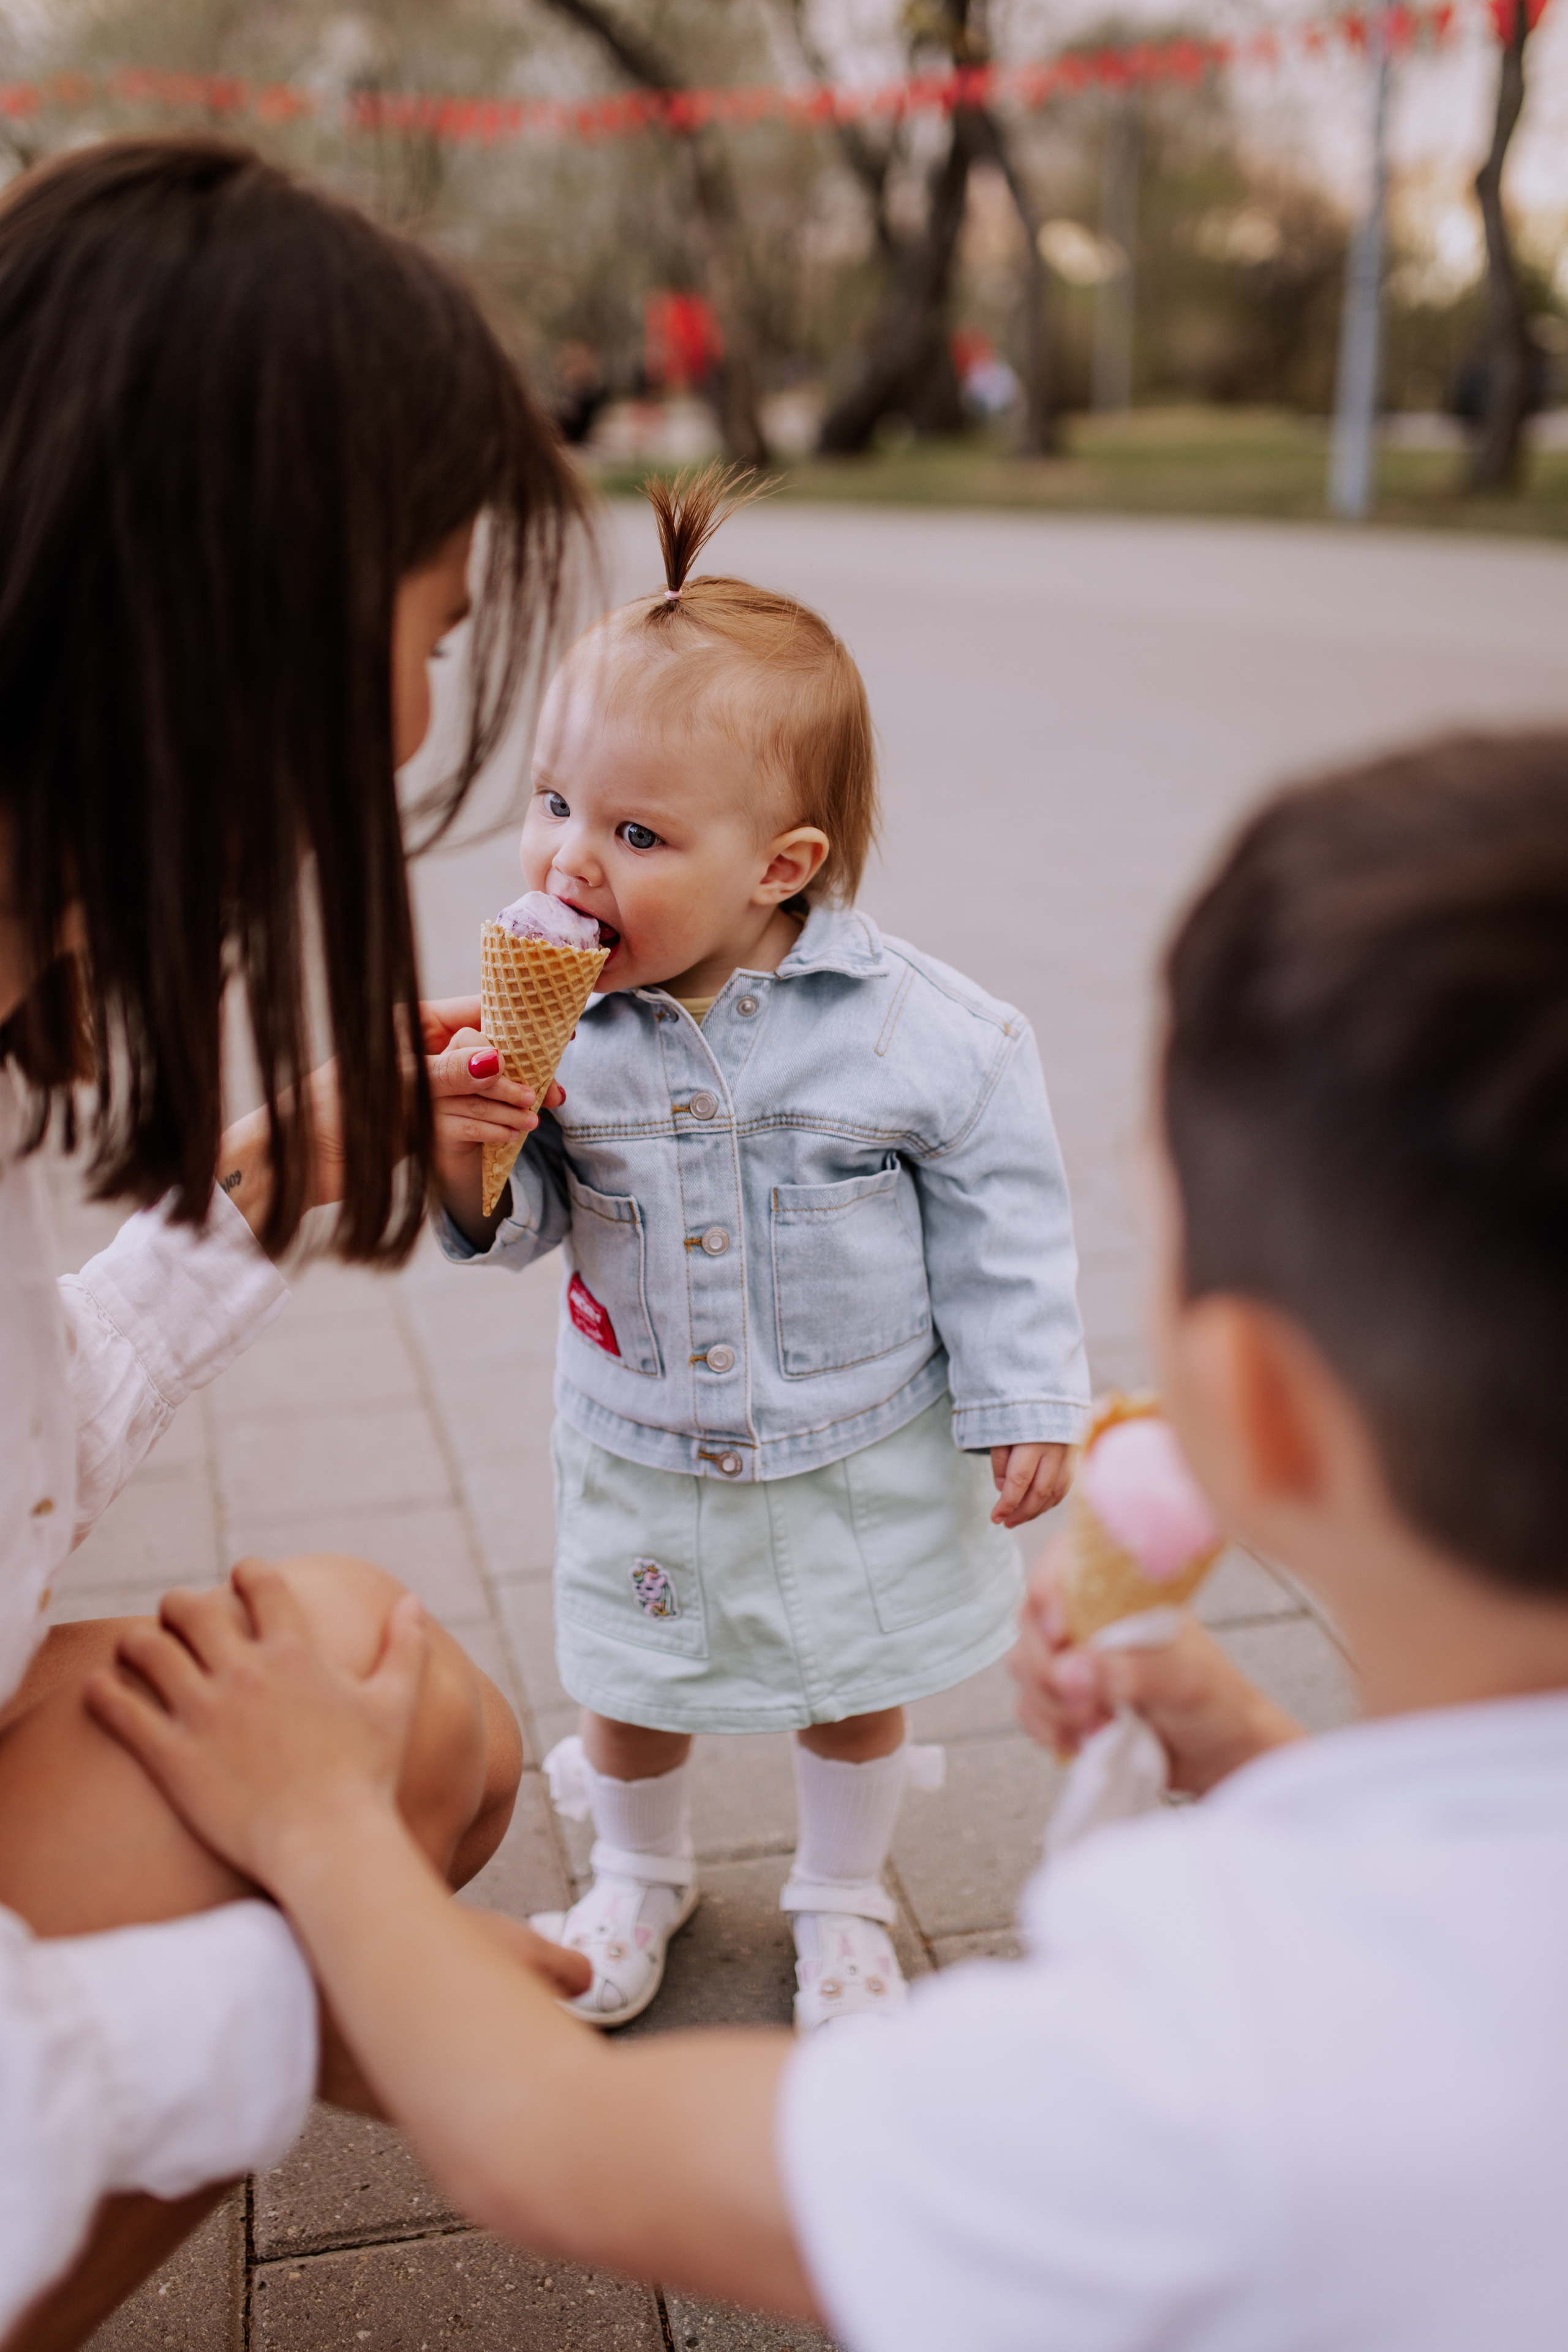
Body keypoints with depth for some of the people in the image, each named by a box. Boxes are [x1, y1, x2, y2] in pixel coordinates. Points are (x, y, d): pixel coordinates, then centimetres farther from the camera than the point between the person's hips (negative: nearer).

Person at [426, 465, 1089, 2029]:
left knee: (857, 1692, 20)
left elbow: (998, 1209, -10)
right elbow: (532, 1218, -6)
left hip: (867, 1454, -2)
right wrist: (468, 1168, -29)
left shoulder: (909, 1026, -23)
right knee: (630, 1691, 21)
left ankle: (842, 1899, 50)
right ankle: (637, 1875, 54)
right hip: (642, 1452, 2)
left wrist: (1024, 1402, -6)